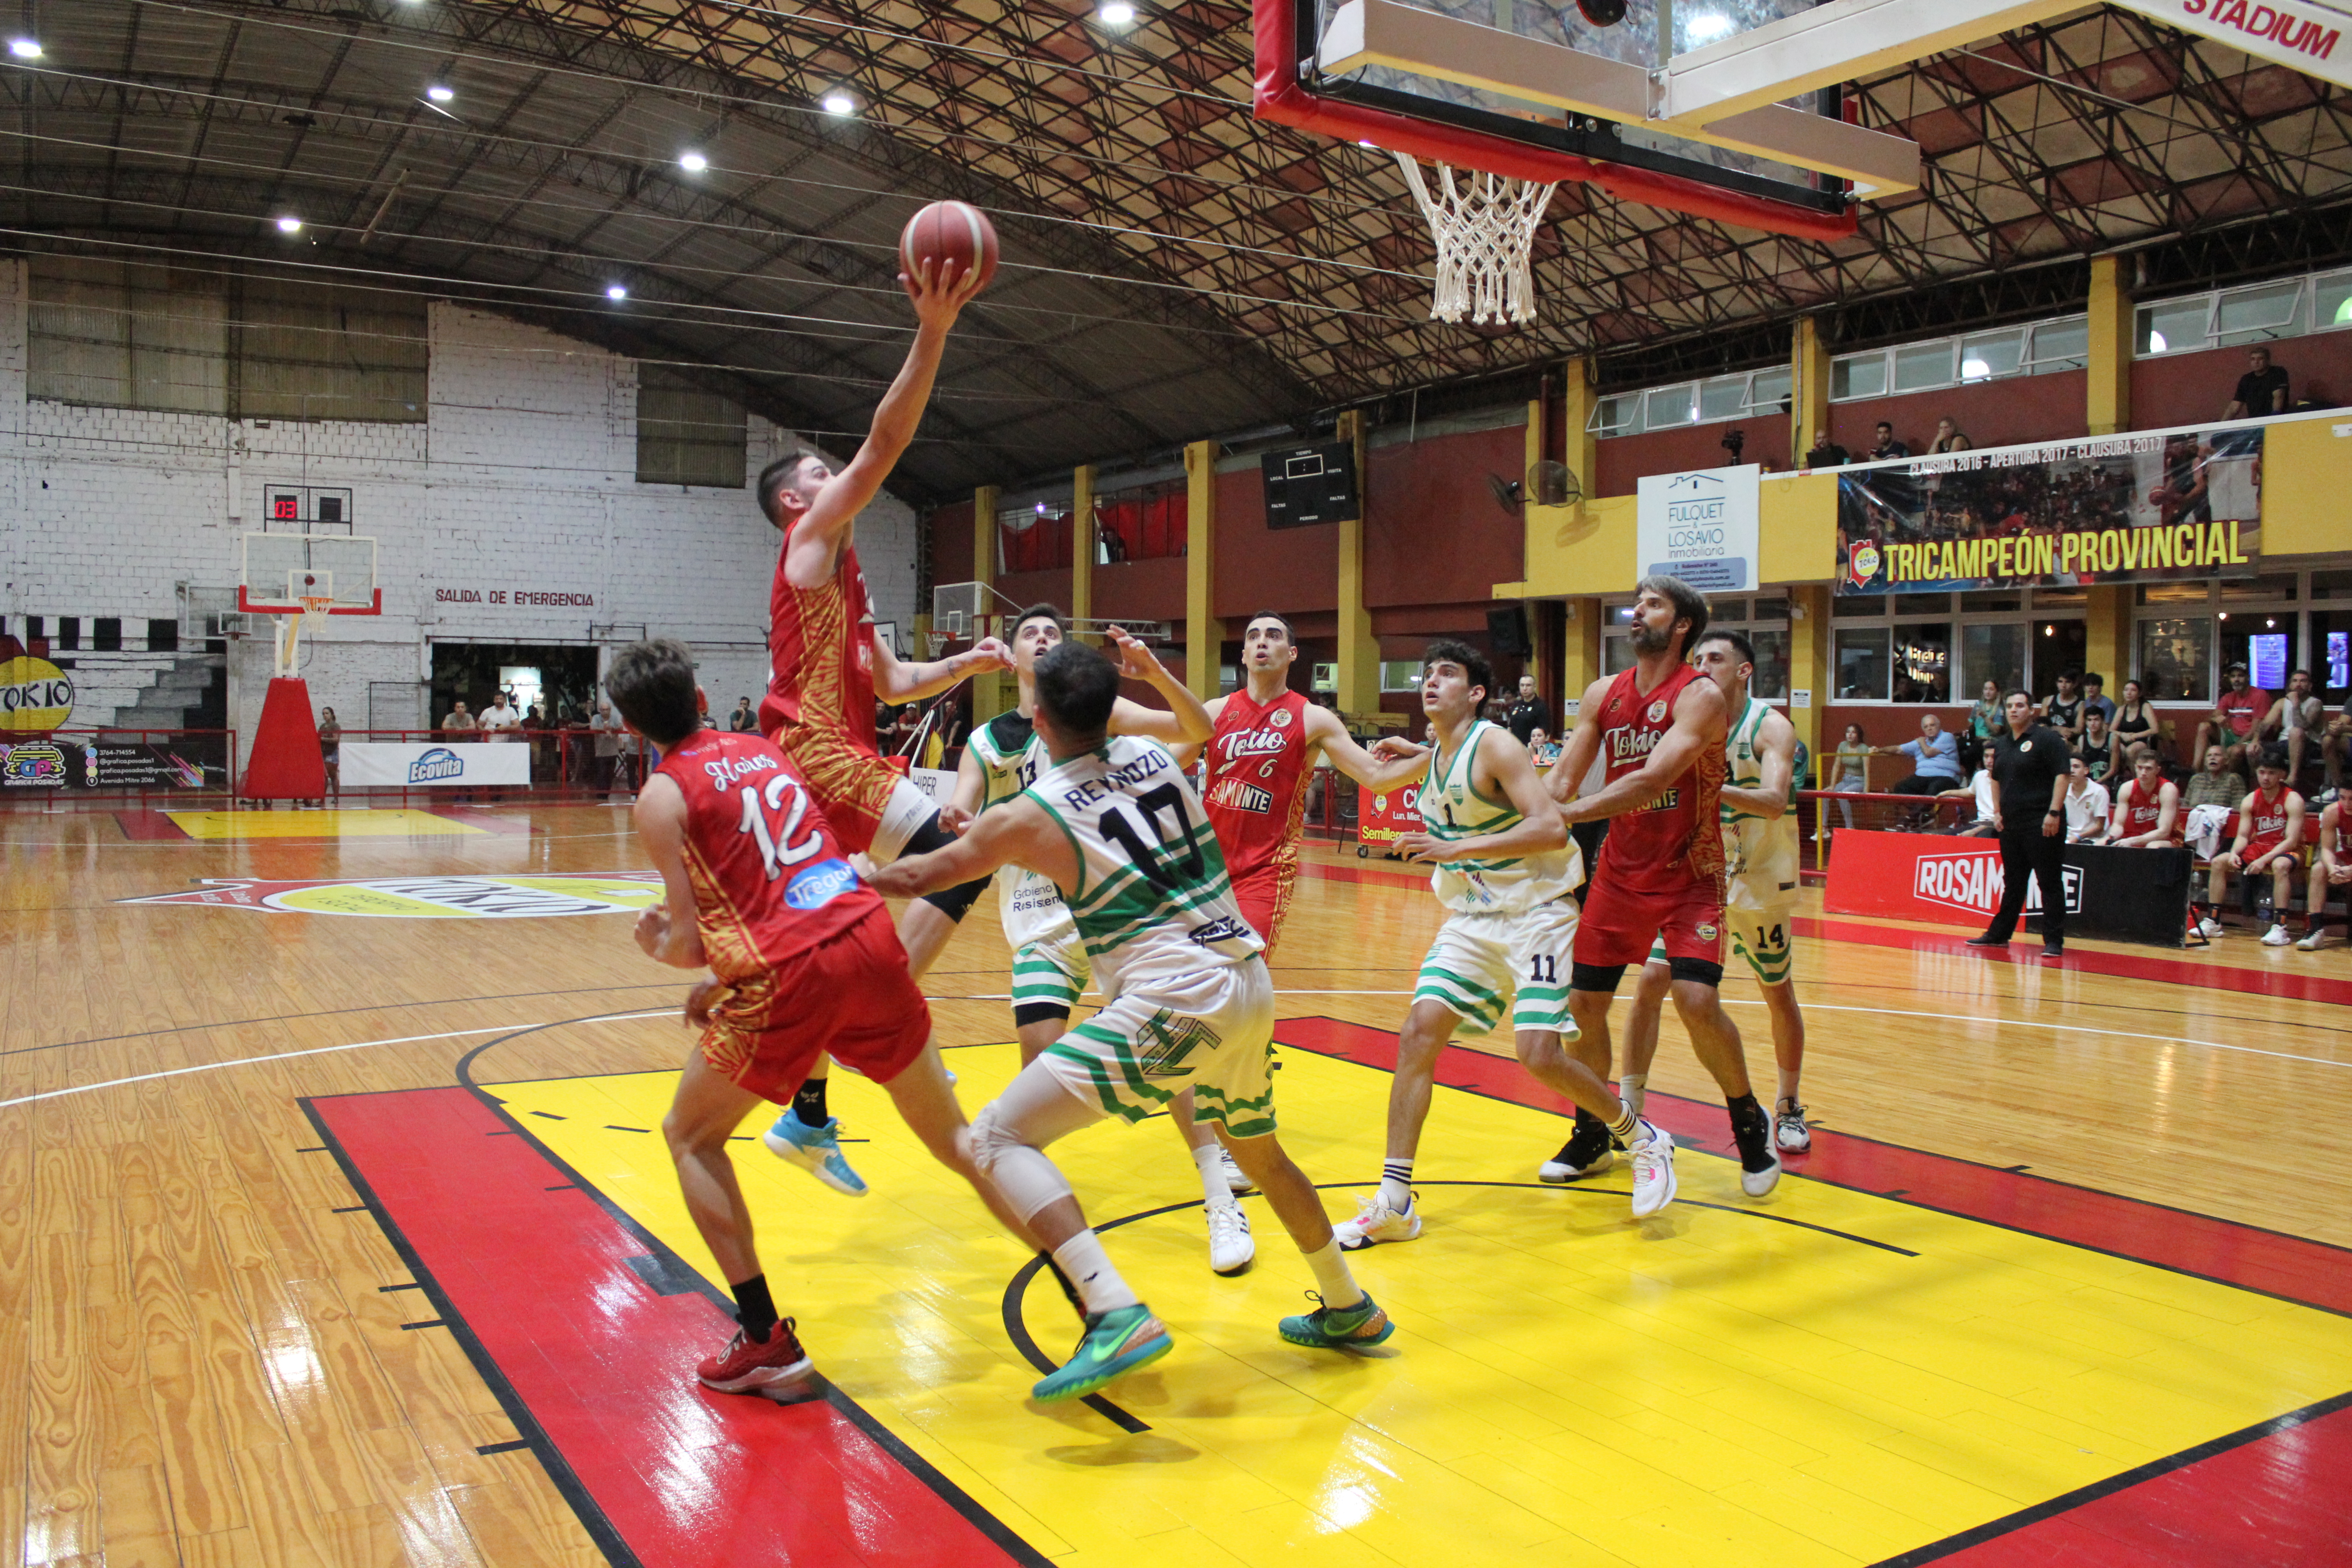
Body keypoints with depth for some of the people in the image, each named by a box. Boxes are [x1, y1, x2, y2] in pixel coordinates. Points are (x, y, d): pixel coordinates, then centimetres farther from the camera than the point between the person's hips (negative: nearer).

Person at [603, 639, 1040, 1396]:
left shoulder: (662, 796, 3)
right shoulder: (761, 749, 22)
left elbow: (694, 942, 0)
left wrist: (658, 945, 23)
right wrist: (724, 982, 31)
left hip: (793, 974, -5)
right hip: (869, 937, 6)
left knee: (691, 1137, 17)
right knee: (954, 1136, 16)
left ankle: (766, 1341, 11)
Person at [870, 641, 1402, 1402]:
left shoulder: (1030, 815, -3)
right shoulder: (1153, 754, 9)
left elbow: (923, 874, 10)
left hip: (1175, 1006, -7)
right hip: (1251, 984, 7)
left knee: (1000, 1135, -4)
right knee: (1258, 1149, 31)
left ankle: (1118, 1318, -17)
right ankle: (1350, 1310, 45)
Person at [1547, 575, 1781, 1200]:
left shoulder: (1701, 697, -16)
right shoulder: (1603, 695, 3)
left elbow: (1652, 780, -29)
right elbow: (1564, 774, 1)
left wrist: (1570, 813, -36)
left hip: (1689, 874, -5)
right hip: (1621, 871, 6)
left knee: (1697, 1000, -18)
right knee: (1583, 1001, 4)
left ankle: (1750, 1125, 8)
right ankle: (1593, 1136, 24)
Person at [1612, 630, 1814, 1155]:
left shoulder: (1770, 727, -14)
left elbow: (1776, 801, -30)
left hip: (1759, 881, -2)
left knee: (1779, 994, 10)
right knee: (1651, 980, -9)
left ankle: (1789, 1108, 31)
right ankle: (1628, 1110, -1)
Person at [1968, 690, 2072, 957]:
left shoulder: (2047, 738, -6)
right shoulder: (2001, 745, 15)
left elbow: (2062, 775, -12)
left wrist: (2054, 813, -18)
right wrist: (1999, 812, 16)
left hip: (2042, 825, -7)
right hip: (2011, 824, 7)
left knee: (2050, 883, -4)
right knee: (2012, 883, 15)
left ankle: (2054, 941, -1)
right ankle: (1999, 934, 22)